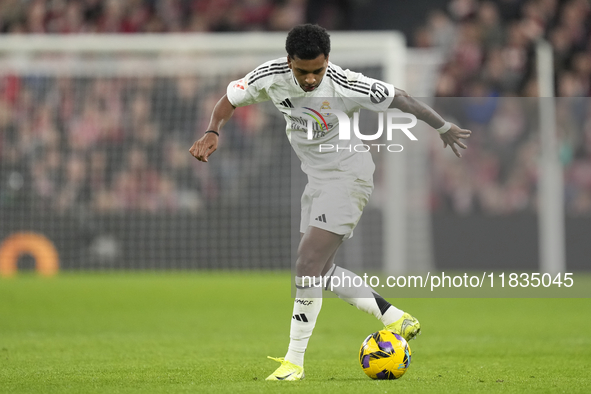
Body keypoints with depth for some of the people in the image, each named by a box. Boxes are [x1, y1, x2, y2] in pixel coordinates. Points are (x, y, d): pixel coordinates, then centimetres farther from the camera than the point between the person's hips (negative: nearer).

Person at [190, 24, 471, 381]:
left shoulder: (346, 86, -25)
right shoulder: (271, 77, -11)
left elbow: (401, 99, -11)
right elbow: (230, 100, 5)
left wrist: (445, 129, 2)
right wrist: (213, 132, -16)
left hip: (348, 176, -7)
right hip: (316, 178, 7)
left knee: (308, 267, -17)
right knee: (322, 271, 11)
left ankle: (294, 362, -11)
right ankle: (398, 321, 23)